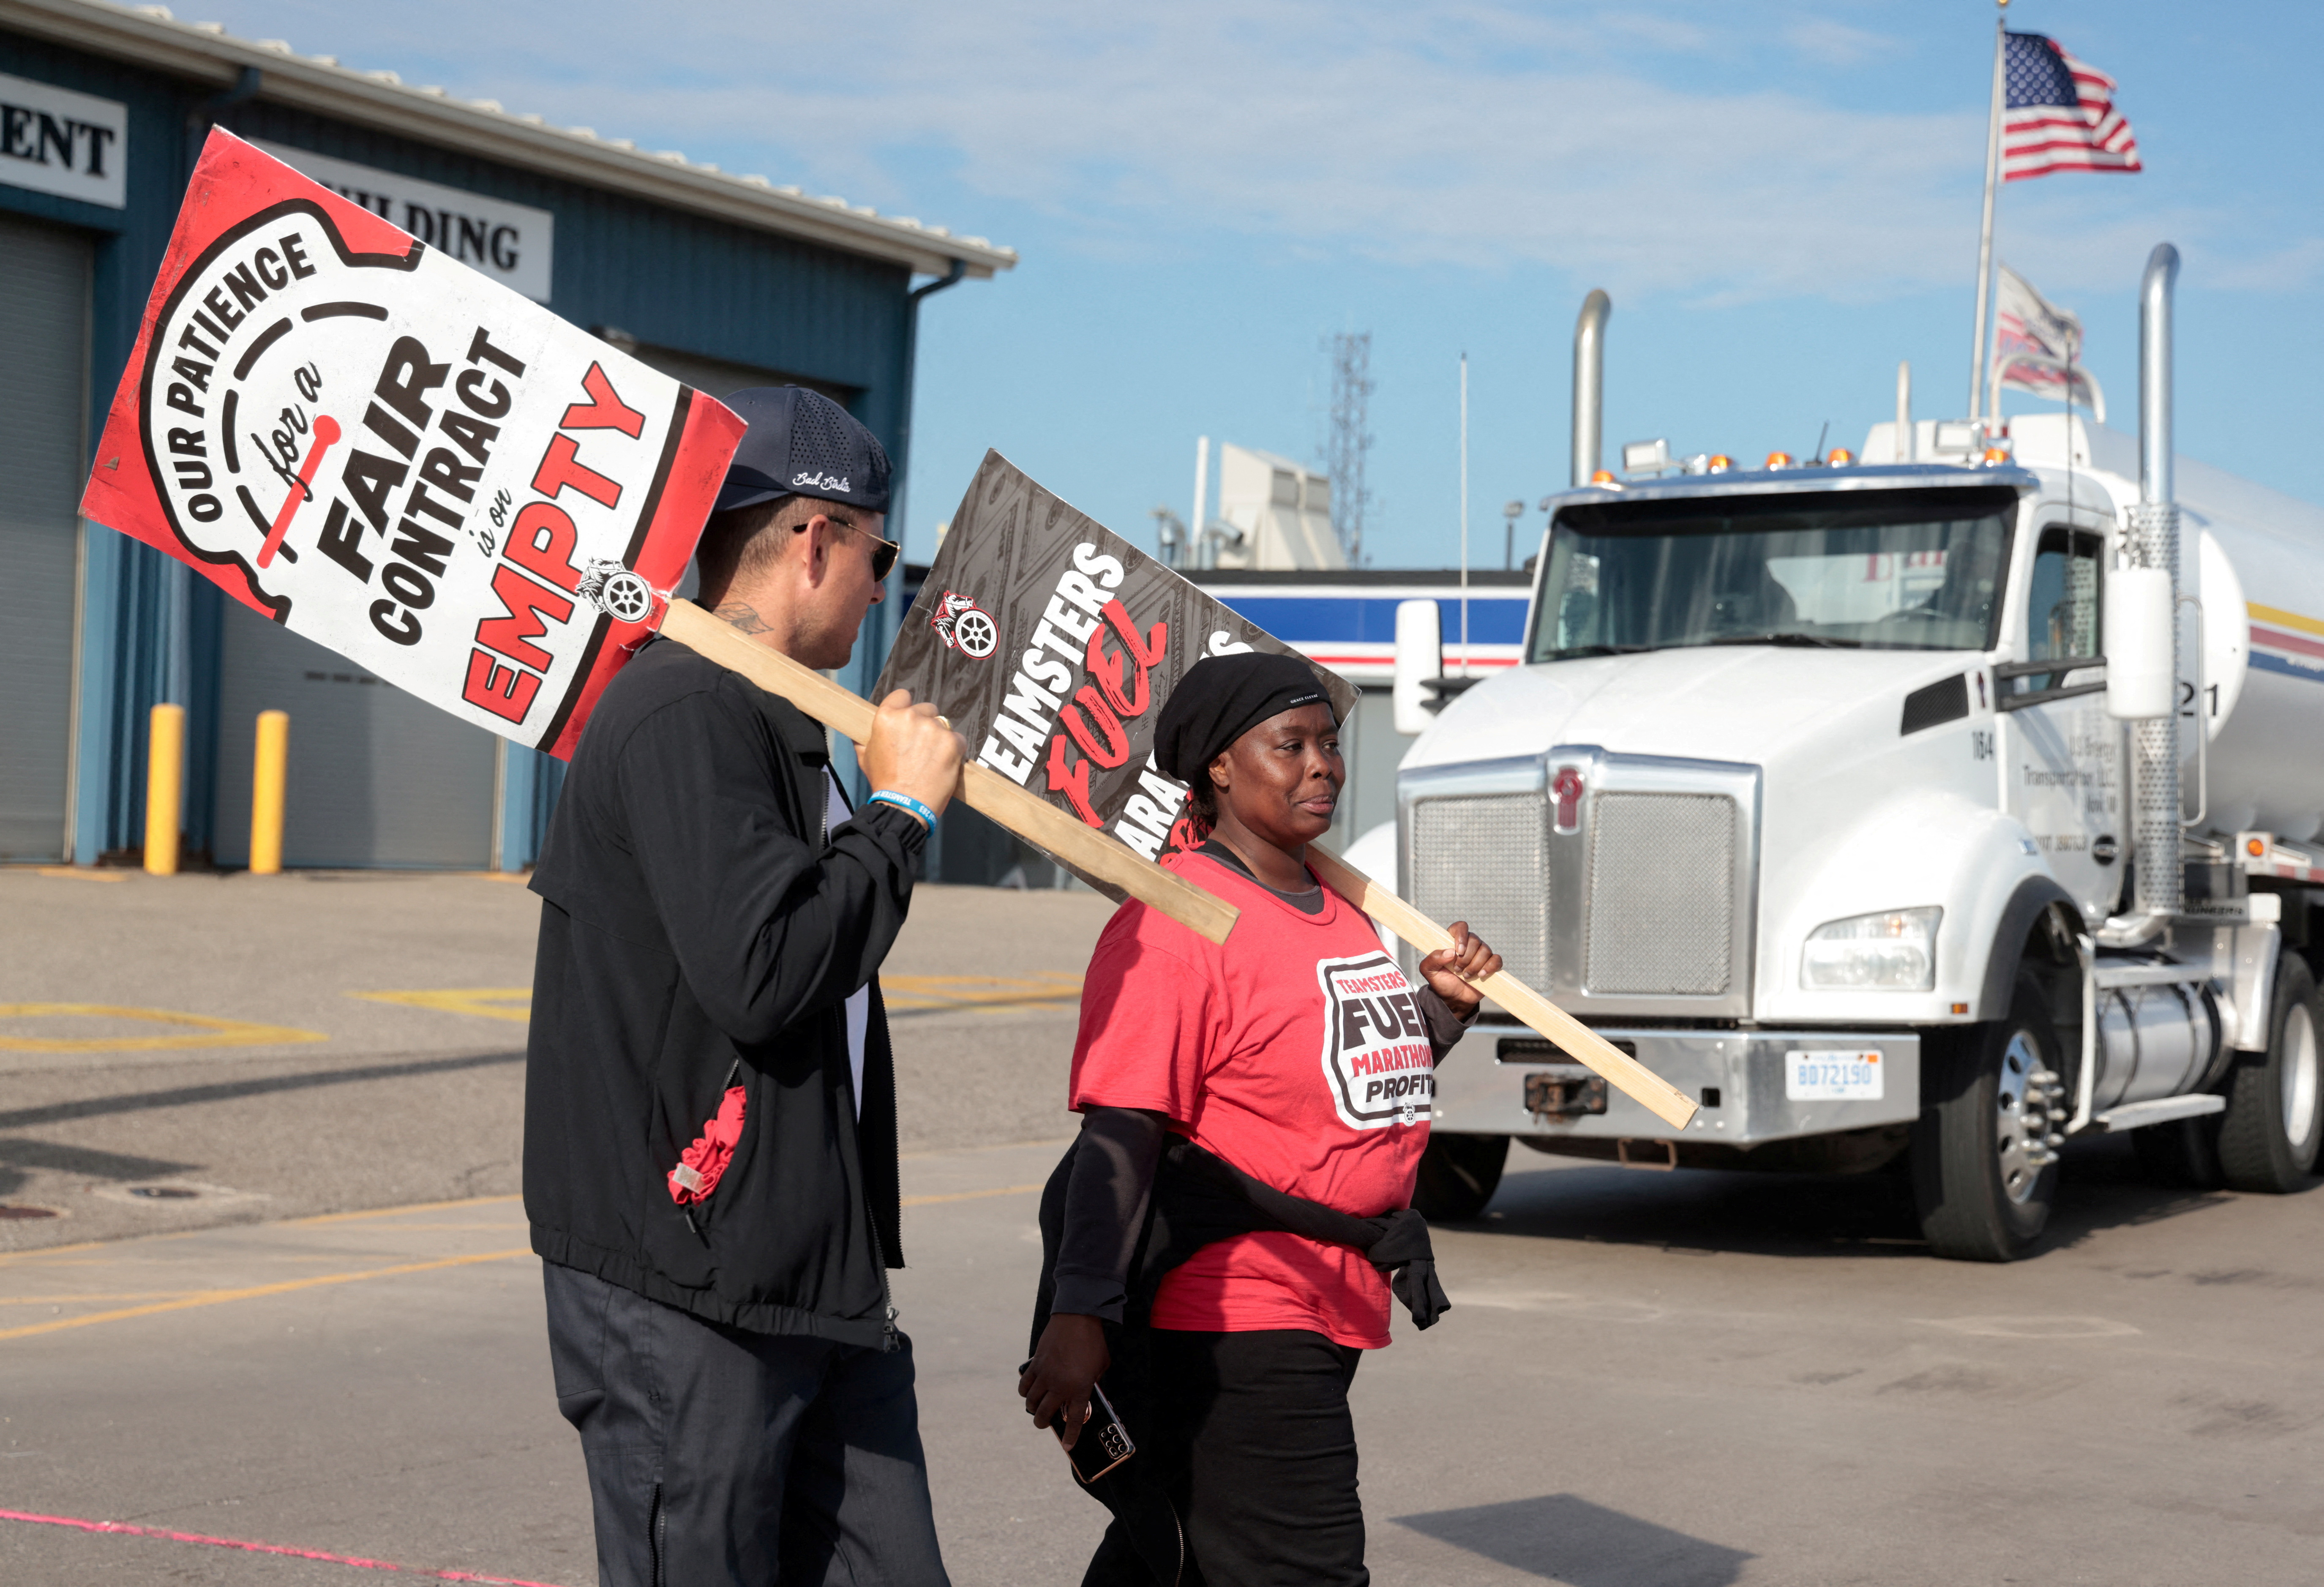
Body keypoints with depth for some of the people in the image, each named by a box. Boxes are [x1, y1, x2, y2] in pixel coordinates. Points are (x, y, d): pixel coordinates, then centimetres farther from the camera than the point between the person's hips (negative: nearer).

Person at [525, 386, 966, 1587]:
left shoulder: (766, 721, 18)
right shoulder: (683, 714, -15)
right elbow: (760, 972, -25)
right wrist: (900, 811, -13)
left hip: (816, 1275, 10)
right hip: (681, 1291, -10)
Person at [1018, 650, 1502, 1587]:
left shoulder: (1342, 910, 14)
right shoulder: (1176, 922, -14)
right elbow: (1122, 1132, -22)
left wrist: (1443, 1005, 9)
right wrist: (1080, 1313, -30)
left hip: (1328, 1316, 9)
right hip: (1229, 1325, -9)